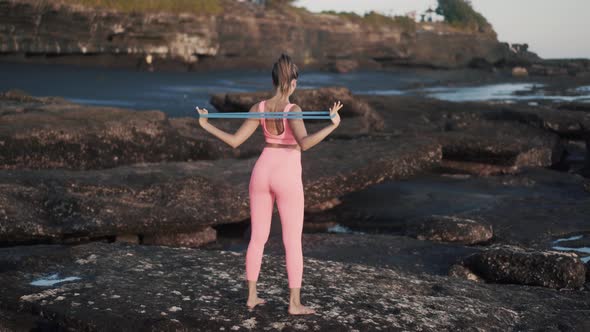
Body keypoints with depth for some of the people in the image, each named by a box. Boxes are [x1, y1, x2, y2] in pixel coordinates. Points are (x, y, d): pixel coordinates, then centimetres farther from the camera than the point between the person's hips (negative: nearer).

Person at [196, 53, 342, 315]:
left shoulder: (258, 108, -3)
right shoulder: (293, 110, -18)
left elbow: (234, 141, -3)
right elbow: (304, 144, -33)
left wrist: (207, 126, 9)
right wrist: (332, 125, -34)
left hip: (262, 173, 5)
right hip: (287, 178, -5)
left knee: (258, 238, 14)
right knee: (293, 242, 5)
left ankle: (251, 296, 20)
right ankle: (295, 303, 8)